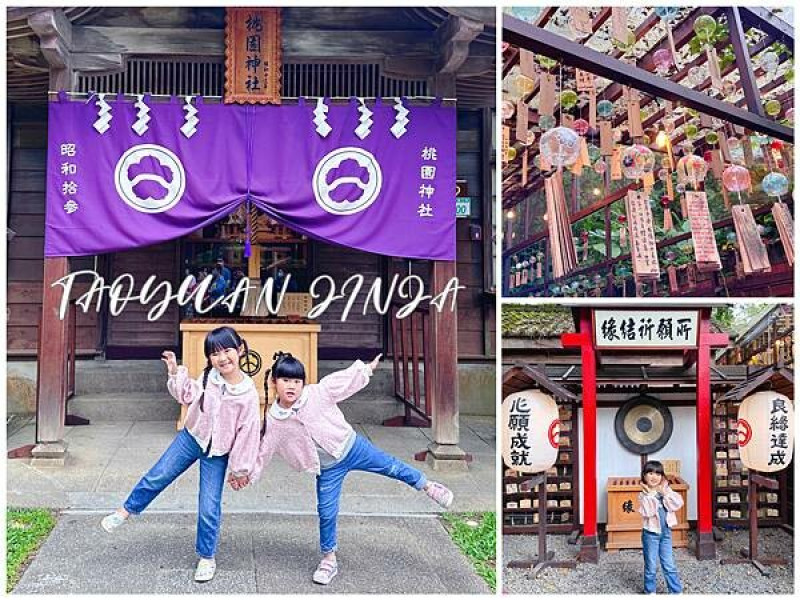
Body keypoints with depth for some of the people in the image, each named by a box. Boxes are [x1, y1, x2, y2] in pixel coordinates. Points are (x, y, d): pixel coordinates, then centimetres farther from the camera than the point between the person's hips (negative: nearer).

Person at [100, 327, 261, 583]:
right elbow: (188, 395, 5)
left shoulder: (249, 394, -21)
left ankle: (206, 558, 20)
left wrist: (240, 469, -6)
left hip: (217, 454, -3)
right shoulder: (208, 378, -12)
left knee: (209, 508, 0)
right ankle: (126, 511, 28)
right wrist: (175, 373, -10)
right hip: (191, 437, 3)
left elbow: (248, 433, -13)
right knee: (157, 476, 2)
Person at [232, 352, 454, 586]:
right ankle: (329, 560, 21)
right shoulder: (274, 421, -11)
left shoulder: (317, 393, -15)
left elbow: (344, 380, -4)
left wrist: (367, 368, 0)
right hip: (328, 469, 1)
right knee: (326, 513, 2)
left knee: (391, 466, 5)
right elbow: (262, 450, -1)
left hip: (351, 447, -1)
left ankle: (428, 487, 30)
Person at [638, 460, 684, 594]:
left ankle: (676, 591, 17)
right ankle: (650, 591, 21)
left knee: (669, 565, 8)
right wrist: (650, 494, -24)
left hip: (666, 532, 3)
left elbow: (678, 504, -12)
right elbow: (647, 512, -24)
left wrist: (664, 493, -16)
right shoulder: (644, 494, -10)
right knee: (651, 567, 7)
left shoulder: (666, 490, 2)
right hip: (651, 533, -3)